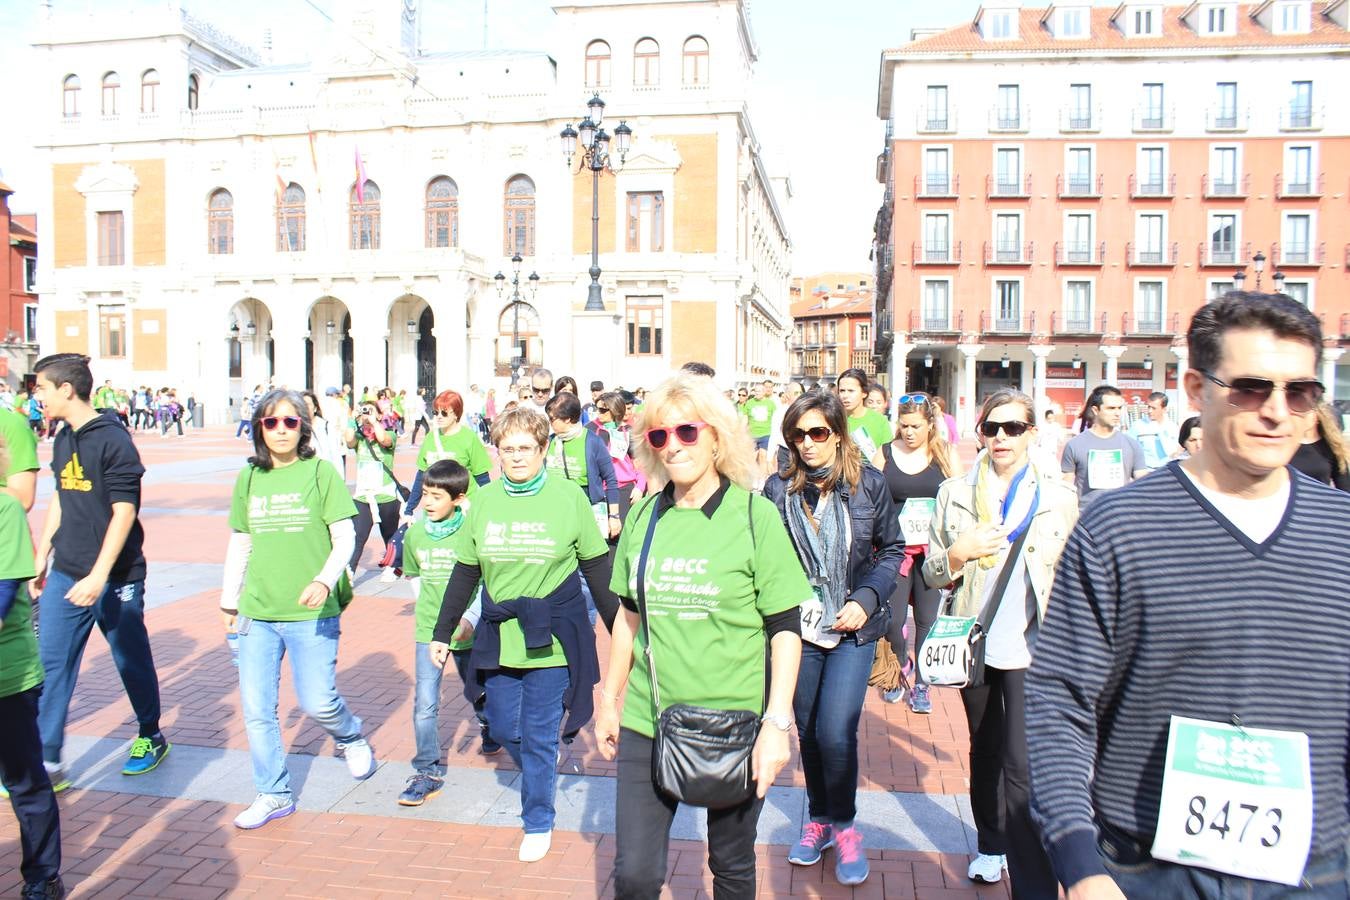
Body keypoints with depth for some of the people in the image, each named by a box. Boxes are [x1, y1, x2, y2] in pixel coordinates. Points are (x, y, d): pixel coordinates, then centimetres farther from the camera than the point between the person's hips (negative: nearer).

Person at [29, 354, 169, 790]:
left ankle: (152, 738, 28)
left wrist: (99, 575, -23)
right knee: (50, 664, 3)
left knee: (132, 660, 9)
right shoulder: (63, 441, 9)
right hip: (65, 574, 7)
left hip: (115, 577, -7)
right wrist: (41, 557, 18)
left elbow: (124, 511, -19)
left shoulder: (112, 439, -15)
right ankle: (47, 763, 11)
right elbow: (60, 500, 19)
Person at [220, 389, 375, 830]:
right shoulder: (248, 478, 8)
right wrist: (229, 602, 18)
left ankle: (351, 737, 32)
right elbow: (239, 544, 16)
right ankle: (274, 794, 23)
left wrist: (325, 580, -23)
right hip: (257, 612, 4)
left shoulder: (320, 472, -5)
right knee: (256, 709, 5)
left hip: (312, 612, -4)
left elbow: (345, 537, -7)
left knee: (317, 703, -2)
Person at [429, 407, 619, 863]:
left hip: (552, 641, -4)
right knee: (503, 730, 13)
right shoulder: (484, 500, 2)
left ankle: (538, 822, 26)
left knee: (539, 736, 5)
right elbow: (464, 572, 10)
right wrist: (442, 632, 12)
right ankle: (540, 773, 45)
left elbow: (597, 569, -2)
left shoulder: (569, 498, -7)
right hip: (498, 638, 4)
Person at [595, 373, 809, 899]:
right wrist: (609, 701, 14)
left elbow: (786, 629, -7)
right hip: (647, 722, 3)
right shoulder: (644, 516, 2)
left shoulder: (755, 516, -9)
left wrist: (777, 723, -14)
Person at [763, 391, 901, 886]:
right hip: (799, 627, 2)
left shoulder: (869, 483, -6)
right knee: (807, 730, 13)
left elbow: (892, 549, 3)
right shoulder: (778, 488, -6)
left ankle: (844, 827, 18)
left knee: (835, 732, -9)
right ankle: (819, 819, 37)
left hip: (852, 628, -1)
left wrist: (867, 599, -9)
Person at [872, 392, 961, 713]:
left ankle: (921, 685, 22)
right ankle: (900, 668, 29)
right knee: (892, 620, -1)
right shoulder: (885, 454, 2)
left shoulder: (945, 455, 2)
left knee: (928, 620, 6)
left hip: (933, 552, 0)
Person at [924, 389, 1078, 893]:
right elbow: (931, 574, 6)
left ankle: (1033, 884, 0)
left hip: (1032, 648, -3)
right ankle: (992, 846, 38)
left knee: (1023, 768, -10)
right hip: (976, 644, 3)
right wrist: (956, 553, -14)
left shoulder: (1059, 498, 0)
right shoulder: (955, 493, 4)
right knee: (985, 752, 18)